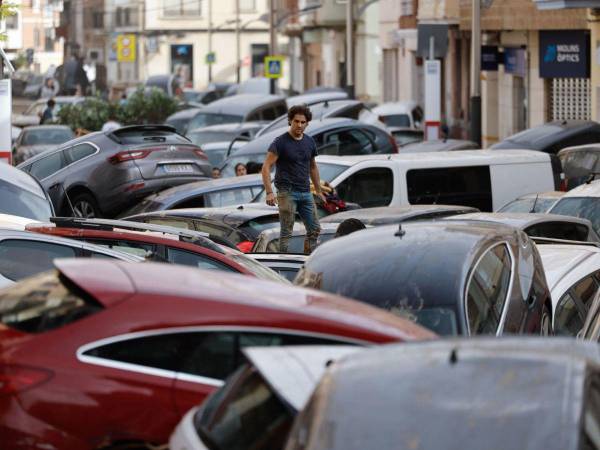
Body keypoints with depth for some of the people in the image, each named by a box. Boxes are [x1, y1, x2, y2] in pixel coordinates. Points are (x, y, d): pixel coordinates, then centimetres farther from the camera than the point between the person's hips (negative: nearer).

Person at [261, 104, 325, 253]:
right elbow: (266, 167, -13)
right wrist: (269, 192, -23)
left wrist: (318, 190, 21)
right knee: (286, 232, -5)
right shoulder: (281, 142, -9)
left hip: (305, 193, 6)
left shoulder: (310, 142, 10)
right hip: (287, 192, -6)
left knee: (314, 230, 5)